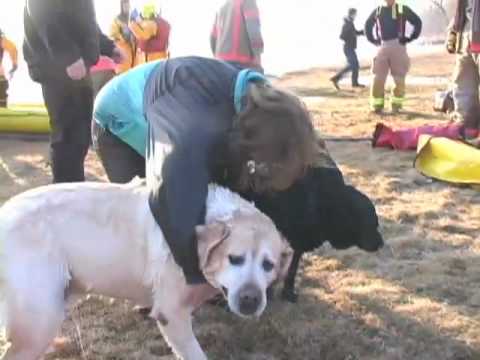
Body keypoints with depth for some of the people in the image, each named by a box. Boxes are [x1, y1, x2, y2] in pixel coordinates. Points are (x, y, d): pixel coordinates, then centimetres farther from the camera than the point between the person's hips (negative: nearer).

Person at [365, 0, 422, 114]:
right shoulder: (377, 11, 13)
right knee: (378, 78, -5)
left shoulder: (402, 9, 5)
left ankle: (396, 105, 12)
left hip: (398, 46, -2)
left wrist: (409, 38, -3)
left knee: (399, 78, 0)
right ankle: (377, 105, 3)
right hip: (382, 47, 2)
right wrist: (373, 40, 14)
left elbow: (417, 22, 5)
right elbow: (368, 25, 27)